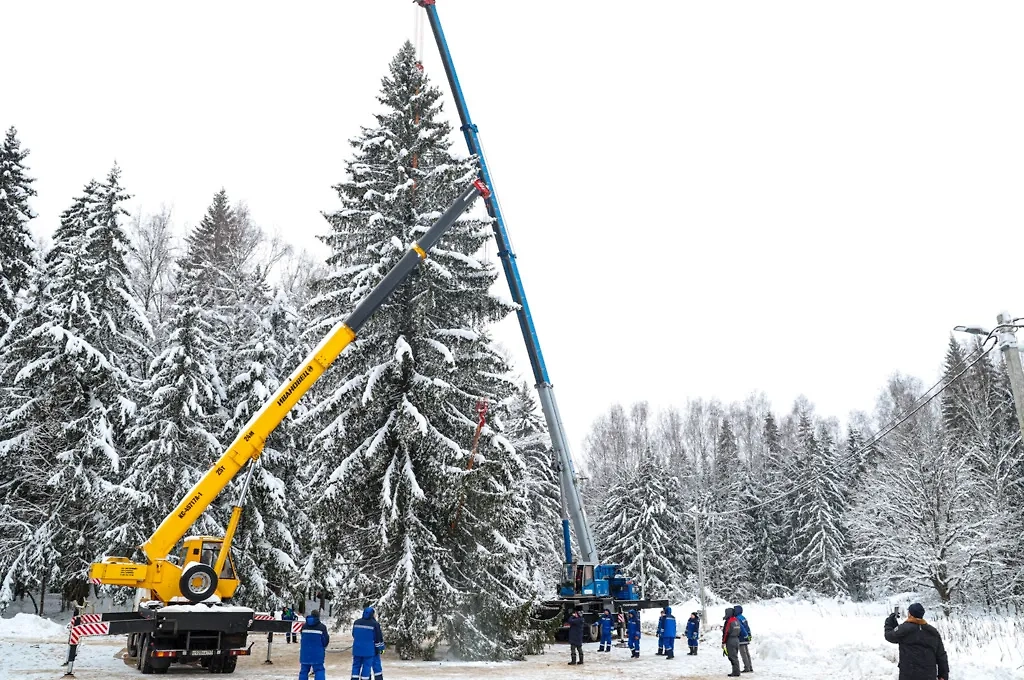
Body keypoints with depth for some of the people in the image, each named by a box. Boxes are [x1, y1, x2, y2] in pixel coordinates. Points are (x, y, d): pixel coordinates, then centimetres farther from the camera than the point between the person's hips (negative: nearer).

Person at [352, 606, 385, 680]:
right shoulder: (374, 624, -9)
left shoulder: (356, 622, 4)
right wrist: (381, 648, 6)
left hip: (357, 649, 4)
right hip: (369, 650, -4)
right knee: (366, 667, 3)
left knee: (356, 666, 10)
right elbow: (379, 638, -5)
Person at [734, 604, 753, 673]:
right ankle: (750, 668, 17)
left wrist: (746, 636, -18)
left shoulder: (737, 619, -18)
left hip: (741, 639, -9)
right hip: (746, 639, 9)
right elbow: (747, 627, 15)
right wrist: (749, 634, 16)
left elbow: (742, 628, -23)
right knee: (747, 653, 13)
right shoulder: (743, 617, 11)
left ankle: (747, 668, -2)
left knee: (743, 654, -3)